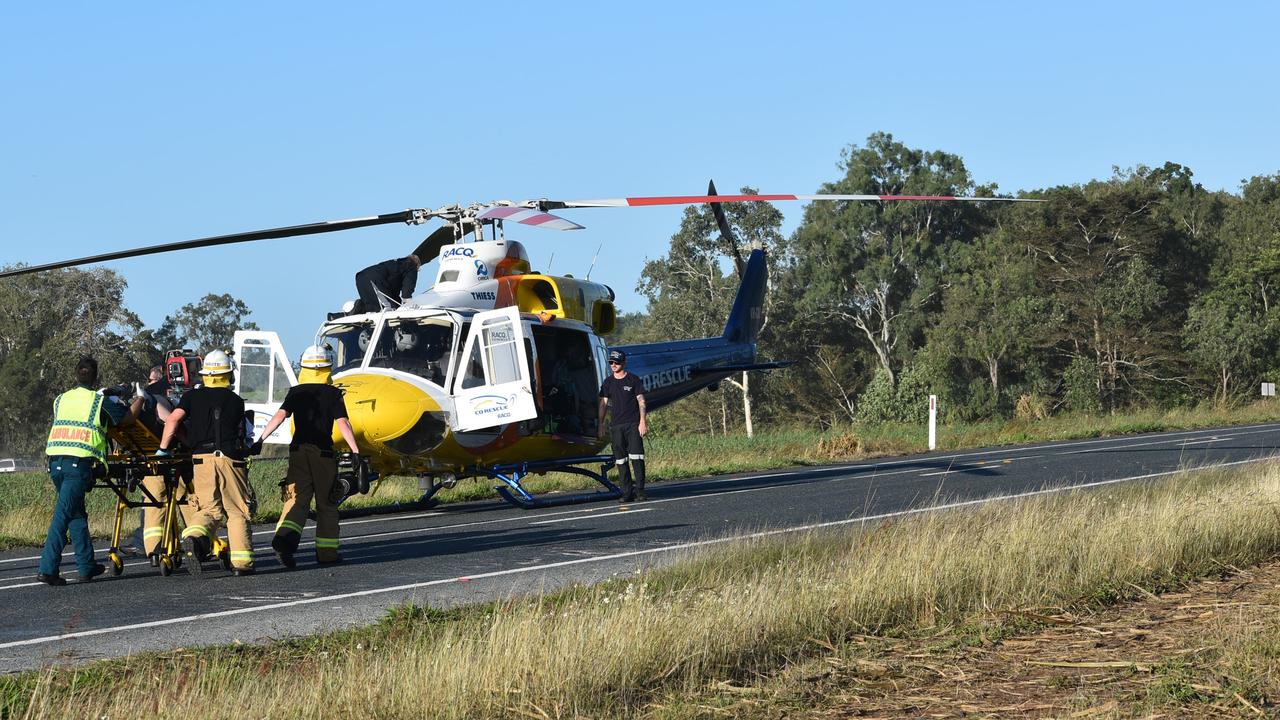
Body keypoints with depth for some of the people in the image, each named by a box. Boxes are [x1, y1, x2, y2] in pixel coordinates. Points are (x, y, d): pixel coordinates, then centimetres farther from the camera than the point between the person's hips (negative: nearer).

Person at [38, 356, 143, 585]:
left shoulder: (60, 400, 17)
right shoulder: (100, 401, 3)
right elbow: (127, 418, 9)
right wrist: (139, 398, 28)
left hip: (55, 460, 6)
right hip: (79, 463, -5)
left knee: (77, 514, 17)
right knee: (63, 514, -8)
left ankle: (87, 566, 20)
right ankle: (47, 568, -15)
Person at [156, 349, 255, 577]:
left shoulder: (192, 396, 11)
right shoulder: (236, 401, 13)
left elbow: (173, 419, -1)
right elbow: (238, 430, 16)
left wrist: (163, 448, 3)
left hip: (201, 458, 1)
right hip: (230, 458, -1)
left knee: (209, 509, 3)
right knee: (237, 511, 7)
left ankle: (194, 537, -28)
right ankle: (242, 562, 3)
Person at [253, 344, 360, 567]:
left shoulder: (296, 392, 5)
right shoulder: (332, 394, -1)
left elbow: (279, 416, -7)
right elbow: (342, 423, -10)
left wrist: (260, 441, -9)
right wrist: (356, 451, -10)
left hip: (298, 450, 2)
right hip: (323, 451, -2)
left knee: (297, 499, 1)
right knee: (326, 502, 9)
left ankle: (284, 538, -24)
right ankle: (327, 552, 11)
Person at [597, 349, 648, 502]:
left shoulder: (633, 379, 4)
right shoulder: (608, 382, 12)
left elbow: (641, 401, 1)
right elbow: (603, 404, 13)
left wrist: (642, 422, -8)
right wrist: (601, 424, 7)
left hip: (633, 424, -3)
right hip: (616, 425, 3)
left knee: (636, 456, -11)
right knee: (620, 459, 0)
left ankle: (640, 490, -8)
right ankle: (627, 492, 3)